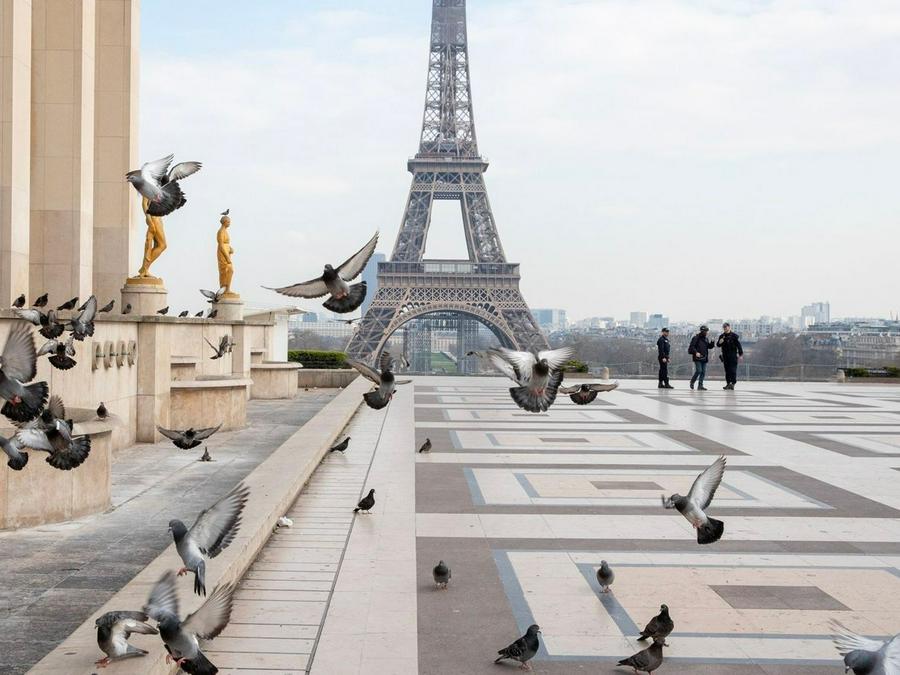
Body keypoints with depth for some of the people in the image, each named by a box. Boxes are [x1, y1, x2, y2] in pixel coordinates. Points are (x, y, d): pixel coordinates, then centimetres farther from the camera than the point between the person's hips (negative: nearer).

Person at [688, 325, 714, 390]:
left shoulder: (706, 339, 14)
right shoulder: (696, 338, -7)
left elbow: (709, 347, 16)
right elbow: (692, 346, -11)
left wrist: (712, 343, -4)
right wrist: (696, 352, -24)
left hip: (704, 358, 7)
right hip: (697, 358, -7)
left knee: (703, 372, 3)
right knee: (698, 371, -12)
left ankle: (700, 385, 7)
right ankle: (692, 382, 10)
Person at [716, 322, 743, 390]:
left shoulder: (734, 335, -3)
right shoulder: (721, 336, 10)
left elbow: (739, 345, -4)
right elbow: (718, 345, 12)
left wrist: (741, 354, -9)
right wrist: (719, 343, -11)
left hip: (733, 356, -5)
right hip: (725, 356, 5)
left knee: (733, 370, -10)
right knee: (727, 370, 7)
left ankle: (733, 383, -11)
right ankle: (728, 383, 10)